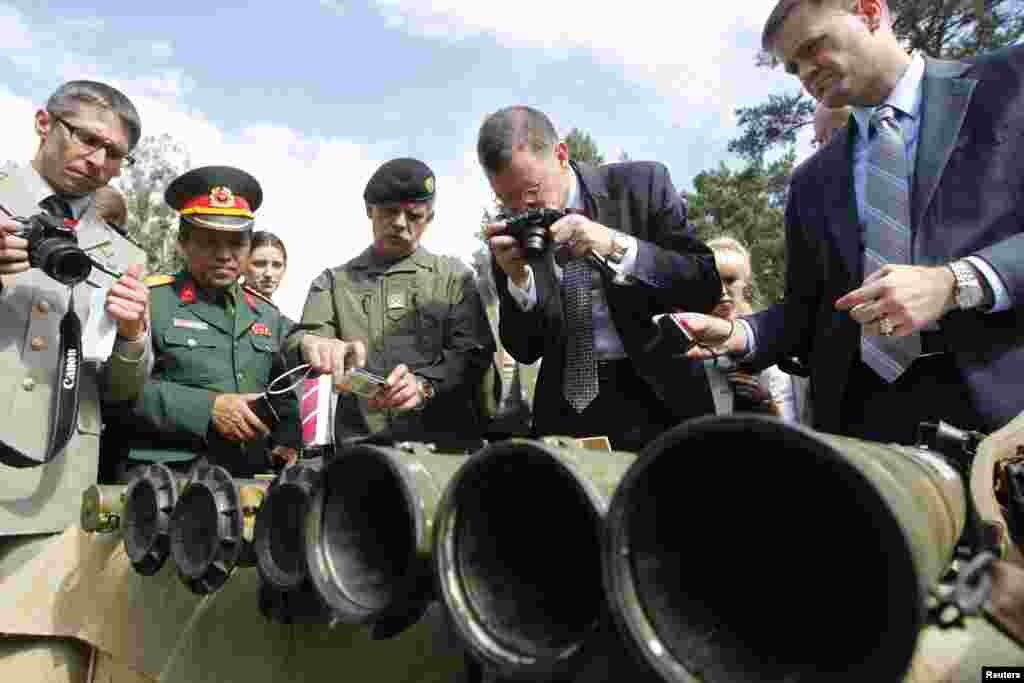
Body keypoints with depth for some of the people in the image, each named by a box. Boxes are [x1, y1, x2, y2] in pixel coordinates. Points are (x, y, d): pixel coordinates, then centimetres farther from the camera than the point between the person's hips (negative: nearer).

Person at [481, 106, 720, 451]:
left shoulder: (641, 183, -5)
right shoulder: (512, 234, 2)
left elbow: (706, 288, -10)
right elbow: (525, 351, 2)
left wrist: (616, 246, -22)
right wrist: (516, 278, -15)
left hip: (653, 399, -2)